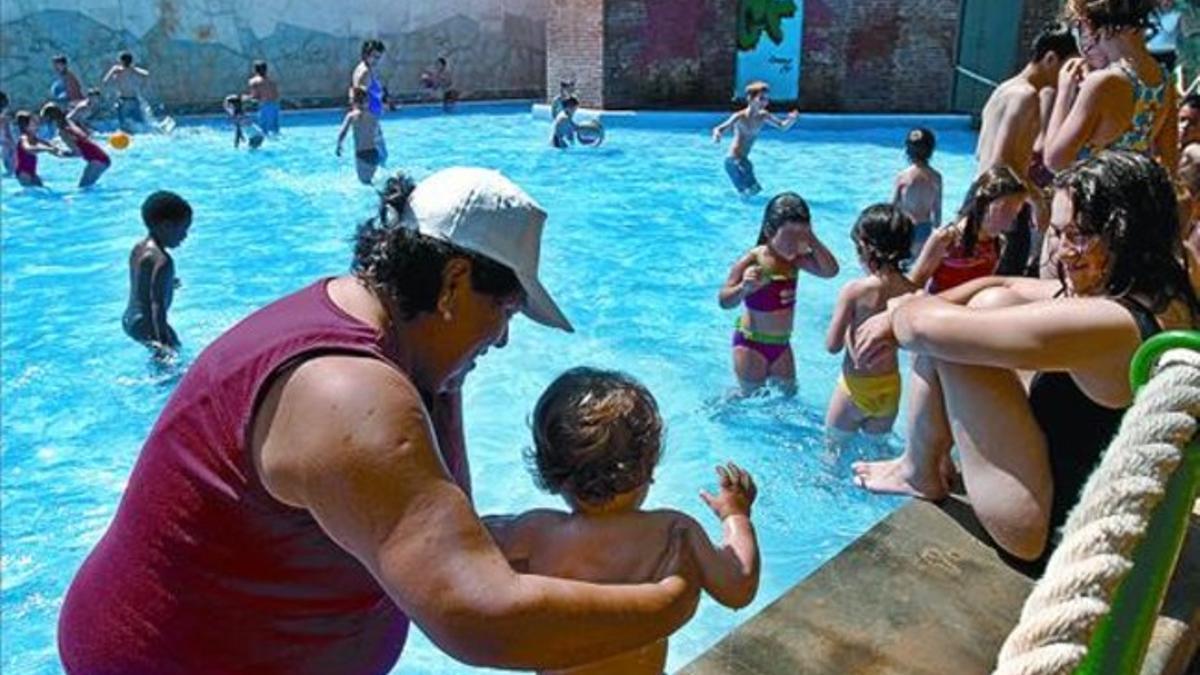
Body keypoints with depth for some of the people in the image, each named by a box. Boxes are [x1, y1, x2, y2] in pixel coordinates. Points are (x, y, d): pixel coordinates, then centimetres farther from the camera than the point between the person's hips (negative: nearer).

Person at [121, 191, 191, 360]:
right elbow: (157, 304, -27)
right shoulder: (162, 260, -21)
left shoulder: (139, 248, 7)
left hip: (129, 319, 10)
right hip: (145, 324, -10)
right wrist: (163, 342, -30)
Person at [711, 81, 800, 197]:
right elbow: (719, 129, -26)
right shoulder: (740, 117, -18)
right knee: (752, 190, -16)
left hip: (743, 160, 8)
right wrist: (717, 135, -51)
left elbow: (782, 126, 11)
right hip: (734, 160, -8)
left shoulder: (763, 116, 2)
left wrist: (792, 119, -11)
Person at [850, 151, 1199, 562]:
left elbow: (928, 326, -28)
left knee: (941, 335, -15)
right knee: (991, 303, 8)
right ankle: (934, 458, 16)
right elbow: (1004, 287, 8)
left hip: (1045, 527, -10)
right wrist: (897, 318, 3)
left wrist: (901, 311, -4)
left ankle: (920, 472, 8)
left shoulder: (1111, 324, -30)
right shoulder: (1158, 299, 1)